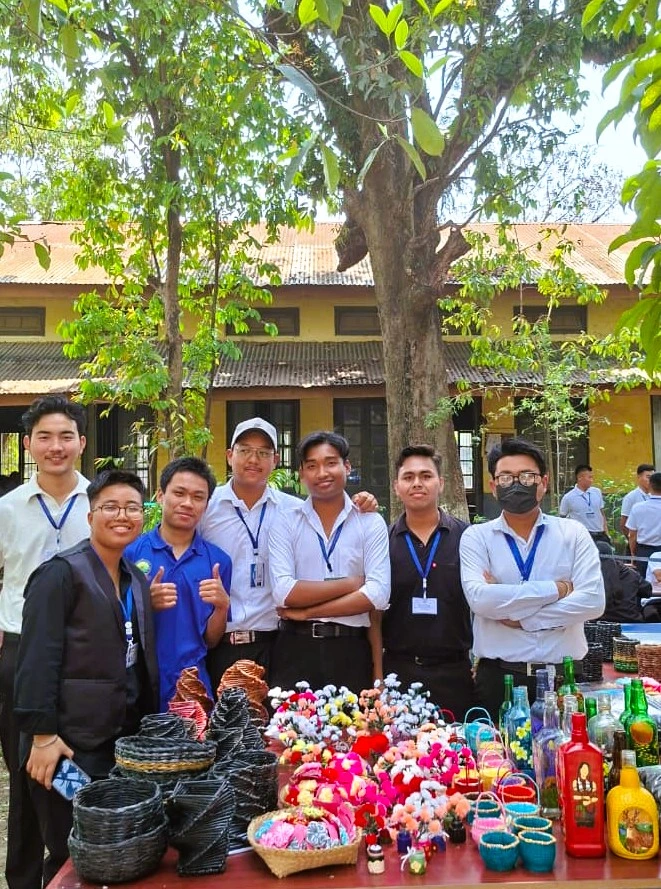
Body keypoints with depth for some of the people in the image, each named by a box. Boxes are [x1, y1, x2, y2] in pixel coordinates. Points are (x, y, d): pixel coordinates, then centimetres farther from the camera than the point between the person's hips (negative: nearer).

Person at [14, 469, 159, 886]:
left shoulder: (137, 580, 12)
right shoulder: (61, 573, -12)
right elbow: (38, 659, -16)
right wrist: (42, 734, -19)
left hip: (127, 738, 7)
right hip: (72, 742, -7)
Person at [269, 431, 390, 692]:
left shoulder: (371, 523, 3)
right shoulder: (285, 522, 2)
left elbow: (378, 595, -8)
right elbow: (283, 592, -9)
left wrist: (307, 612, -9)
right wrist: (349, 584, -8)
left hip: (351, 650, 0)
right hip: (295, 648, 0)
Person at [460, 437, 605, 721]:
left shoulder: (573, 533, 3)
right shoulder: (476, 537, 0)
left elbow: (593, 601, -9)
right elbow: (479, 599, -17)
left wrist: (520, 617, -12)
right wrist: (556, 589, -13)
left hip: (564, 674, 1)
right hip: (498, 676, -1)